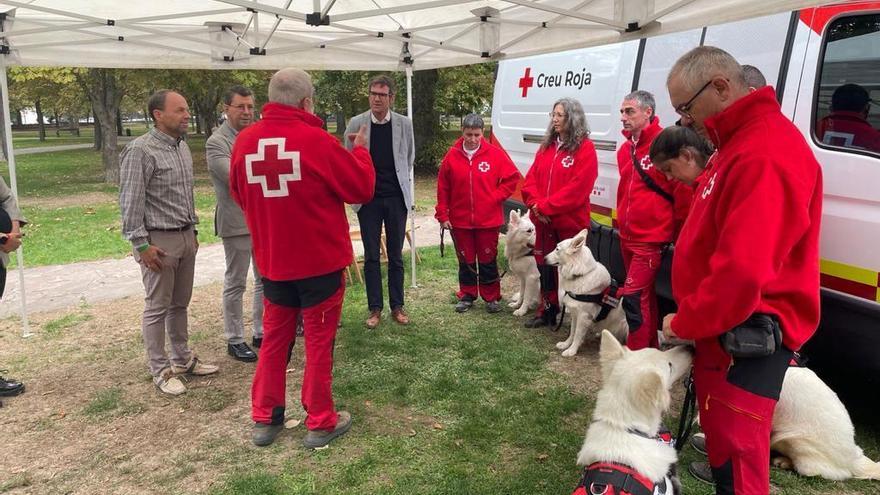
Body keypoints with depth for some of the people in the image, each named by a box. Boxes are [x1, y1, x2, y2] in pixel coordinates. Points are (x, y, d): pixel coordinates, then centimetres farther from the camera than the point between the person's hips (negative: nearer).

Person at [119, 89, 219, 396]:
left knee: (180, 303, 16)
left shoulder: (182, 146, 10)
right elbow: (130, 202, -15)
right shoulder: (141, 151, -14)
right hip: (159, 241, -7)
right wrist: (141, 245, -15)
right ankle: (160, 370, 13)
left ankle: (182, 358, 28)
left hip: (186, 237, 7)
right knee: (158, 307, 3)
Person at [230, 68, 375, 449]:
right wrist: (360, 150, 7)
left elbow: (239, 195, 12)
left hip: (272, 261, 5)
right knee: (319, 342, 8)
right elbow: (362, 188, -9)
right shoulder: (316, 141, -18)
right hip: (321, 260, -4)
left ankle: (265, 419, 26)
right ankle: (320, 422, 18)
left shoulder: (244, 141, -3)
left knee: (274, 339, 17)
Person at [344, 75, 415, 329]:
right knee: (371, 256, 5)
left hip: (396, 197, 1)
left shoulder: (404, 124, 0)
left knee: (395, 255, 8)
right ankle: (375, 308, 15)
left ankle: (397, 306, 18)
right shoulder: (356, 123, -3)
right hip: (368, 199, -1)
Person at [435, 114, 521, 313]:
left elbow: (513, 177, 0)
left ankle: (491, 297, 21)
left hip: (488, 220, -1)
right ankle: (467, 296, 27)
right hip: (460, 220, 1)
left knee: (488, 260, 8)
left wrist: (496, 197, -7)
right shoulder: (452, 156, -2)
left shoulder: (495, 154, -6)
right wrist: (442, 215, 1)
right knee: (466, 260, 13)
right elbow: (443, 187, 2)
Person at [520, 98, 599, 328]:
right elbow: (531, 179, 8)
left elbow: (577, 188, -18)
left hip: (570, 222, -6)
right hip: (543, 221, 6)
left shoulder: (585, 148, -9)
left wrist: (546, 206, -18)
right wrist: (535, 204, -10)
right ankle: (547, 311, 28)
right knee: (545, 266, 15)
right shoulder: (547, 145, 11)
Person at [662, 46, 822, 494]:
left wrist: (685, 323, -15)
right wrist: (691, 320, 14)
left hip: (745, 338, -10)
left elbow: (743, 271, -31)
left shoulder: (765, 155, -24)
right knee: (720, 438, 25)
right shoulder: (742, 142, 12)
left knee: (734, 458, -1)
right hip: (722, 328, 10)